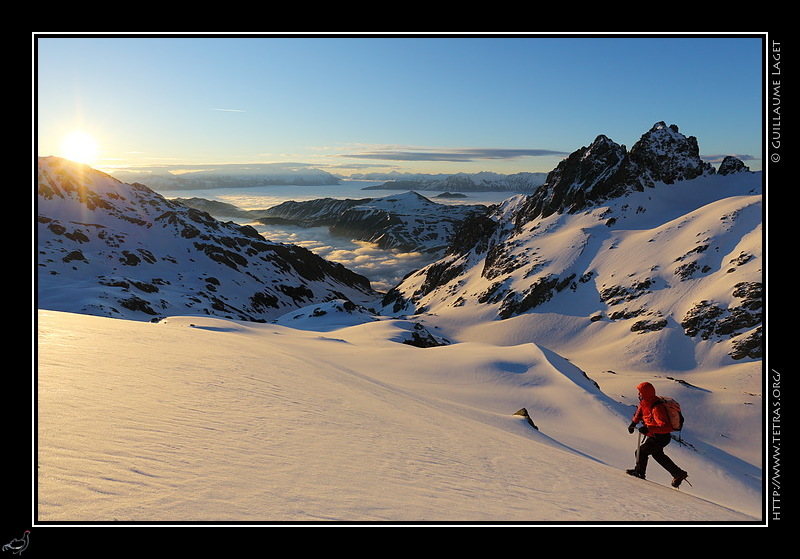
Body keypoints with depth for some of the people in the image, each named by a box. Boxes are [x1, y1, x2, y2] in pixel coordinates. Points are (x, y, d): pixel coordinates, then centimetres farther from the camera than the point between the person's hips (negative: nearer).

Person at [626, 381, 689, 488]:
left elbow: (667, 427, -39)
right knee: (658, 455, 27)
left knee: (641, 452, -7)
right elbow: (640, 411, 17)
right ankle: (679, 474, 39)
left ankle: (639, 472, 16)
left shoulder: (656, 409, -34)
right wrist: (634, 422, 5)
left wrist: (648, 429, -45)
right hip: (653, 436, 11)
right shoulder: (645, 402, -6)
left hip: (661, 438, -11)